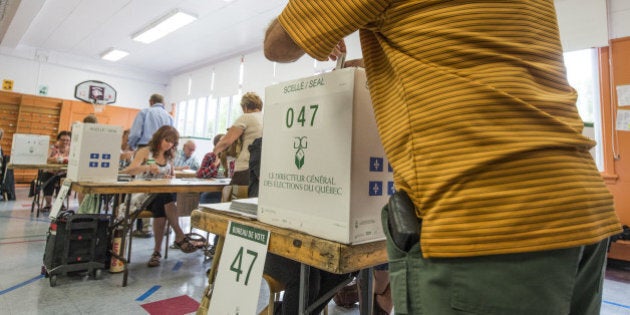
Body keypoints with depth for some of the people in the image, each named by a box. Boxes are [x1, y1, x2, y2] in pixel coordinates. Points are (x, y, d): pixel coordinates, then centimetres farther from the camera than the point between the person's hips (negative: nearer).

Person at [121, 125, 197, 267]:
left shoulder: (169, 156, 16)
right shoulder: (145, 152, 2)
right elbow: (129, 171, -11)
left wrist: (169, 178, -3)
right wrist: (147, 167, -31)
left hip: (163, 195, 3)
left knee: (161, 206, -33)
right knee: (165, 197, -36)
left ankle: (157, 251, -28)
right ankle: (180, 236, -34)